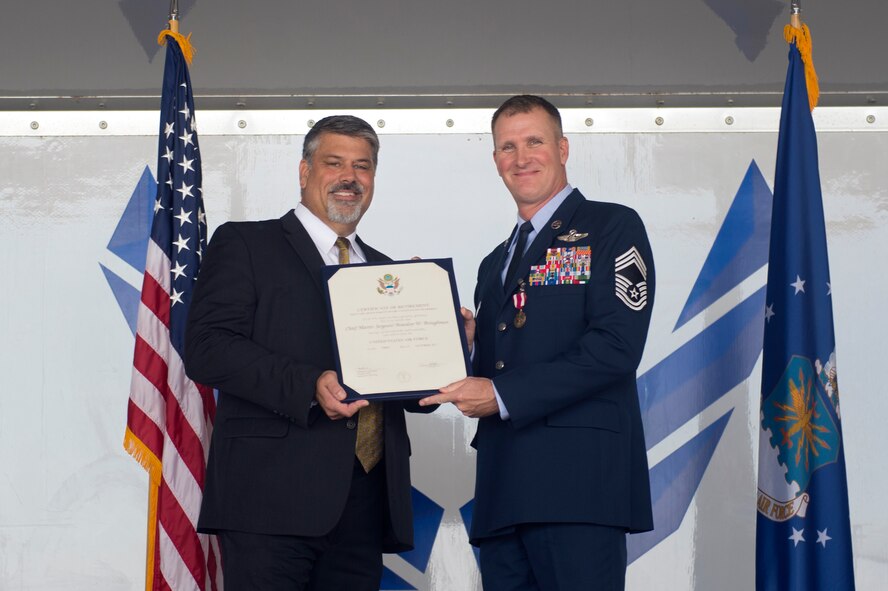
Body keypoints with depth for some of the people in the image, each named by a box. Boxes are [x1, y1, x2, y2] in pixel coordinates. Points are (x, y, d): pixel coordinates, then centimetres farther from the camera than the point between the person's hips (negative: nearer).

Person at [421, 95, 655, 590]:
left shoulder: (611, 228, 2)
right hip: (503, 490, 7)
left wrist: (504, 396, -12)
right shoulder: (496, 263, 25)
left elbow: (616, 347, -11)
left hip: (579, 477, -7)